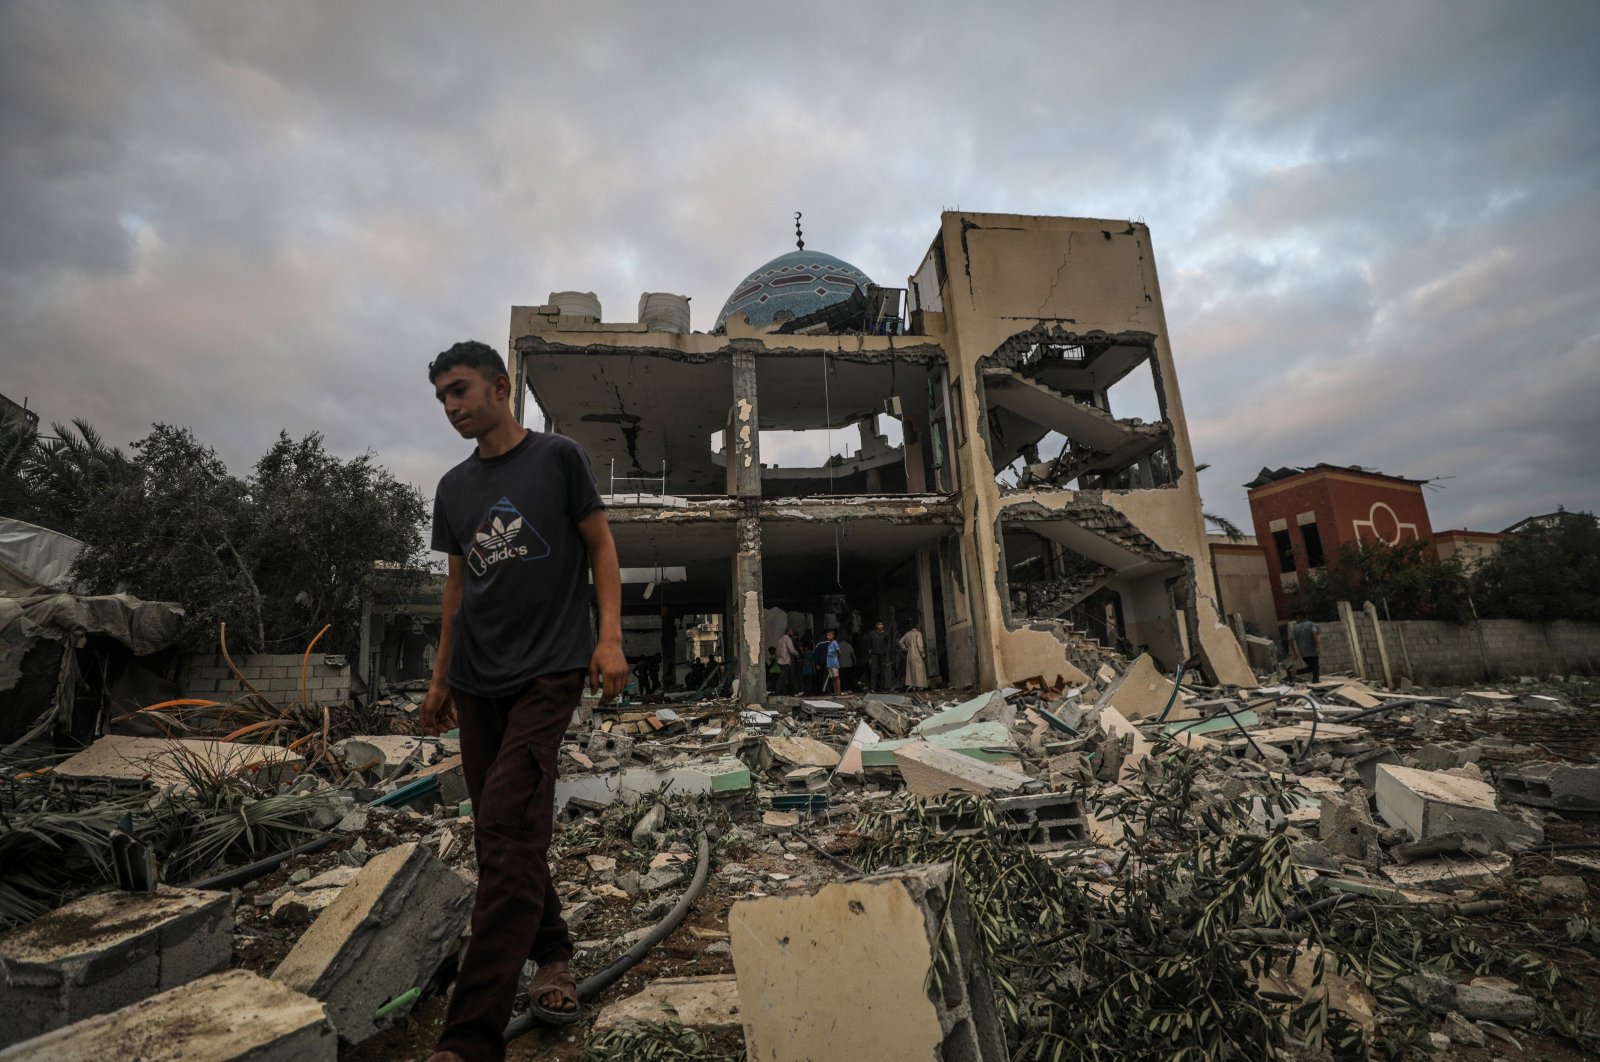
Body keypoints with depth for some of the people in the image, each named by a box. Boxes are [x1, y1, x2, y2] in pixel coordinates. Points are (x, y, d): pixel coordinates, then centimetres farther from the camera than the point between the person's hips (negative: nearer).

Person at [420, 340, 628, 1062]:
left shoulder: (557, 457, 1)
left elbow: (601, 548, -1)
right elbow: (457, 583, 19)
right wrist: (440, 676, 17)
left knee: (508, 832, -12)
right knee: (507, 831, 10)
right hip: (477, 680, 6)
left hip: (548, 671, -5)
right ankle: (552, 956, 30)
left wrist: (610, 637, -12)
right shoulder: (454, 487, 16)